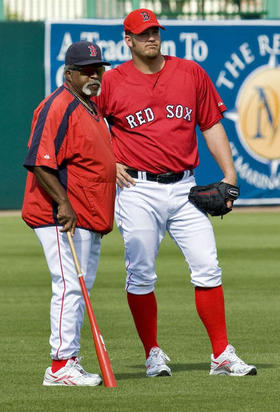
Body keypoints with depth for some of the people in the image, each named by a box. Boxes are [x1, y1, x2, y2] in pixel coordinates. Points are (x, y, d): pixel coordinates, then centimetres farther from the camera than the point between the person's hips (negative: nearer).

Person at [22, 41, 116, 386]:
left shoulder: (91, 108, 17)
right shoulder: (58, 108, -13)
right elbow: (39, 163, -20)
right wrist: (63, 203, -27)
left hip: (89, 220, 10)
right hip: (61, 216, -10)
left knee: (81, 289, 12)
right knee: (69, 287, -13)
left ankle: (69, 362, 17)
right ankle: (61, 366, -12)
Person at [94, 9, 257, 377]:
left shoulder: (191, 73, 8)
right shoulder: (111, 82, 0)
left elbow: (211, 125, 11)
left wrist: (229, 175, 3)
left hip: (184, 188, 2)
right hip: (138, 190, -2)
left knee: (207, 268, -5)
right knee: (140, 275, 0)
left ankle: (222, 356, -2)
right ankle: (153, 355, 13)